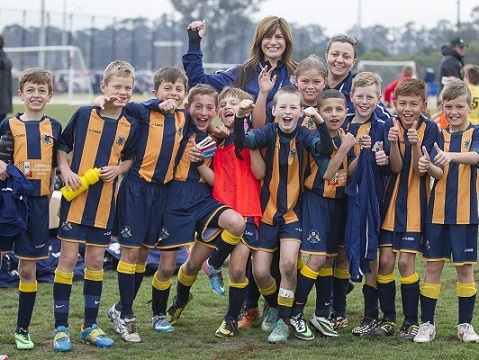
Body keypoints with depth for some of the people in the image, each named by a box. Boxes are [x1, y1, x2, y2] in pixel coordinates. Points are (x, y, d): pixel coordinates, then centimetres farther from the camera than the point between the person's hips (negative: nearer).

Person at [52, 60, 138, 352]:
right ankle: (61, 327, 4)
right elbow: (62, 147, 3)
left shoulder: (131, 126, 2)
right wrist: (66, 171, -13)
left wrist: (118, 169, -6)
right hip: (76, 198, -3)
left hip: (105, 202, 3)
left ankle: (90, 326, 20)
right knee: (68, 258, -3)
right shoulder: (84, 115, -5)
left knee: (96, 260, 9)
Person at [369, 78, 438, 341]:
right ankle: (388, 319, 14)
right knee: (385, 260, -1)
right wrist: (393, 142, -26)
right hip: (390, 201, 2)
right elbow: (396, 167, -10)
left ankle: (411, 321, 8)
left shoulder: (429, 129, -6)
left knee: (405, 262, -5)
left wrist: (416, 144, -29)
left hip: (415, 204, -2)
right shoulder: (390, 126, -2)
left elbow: (420, 170, -13)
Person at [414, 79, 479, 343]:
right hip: (438, 210, 2)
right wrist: (429, 167, -30)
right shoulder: (439, 136, 7)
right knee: (433, 266, 3)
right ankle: (427, 324, 9)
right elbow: (439, 173, -6)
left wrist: (452, 155, -44)